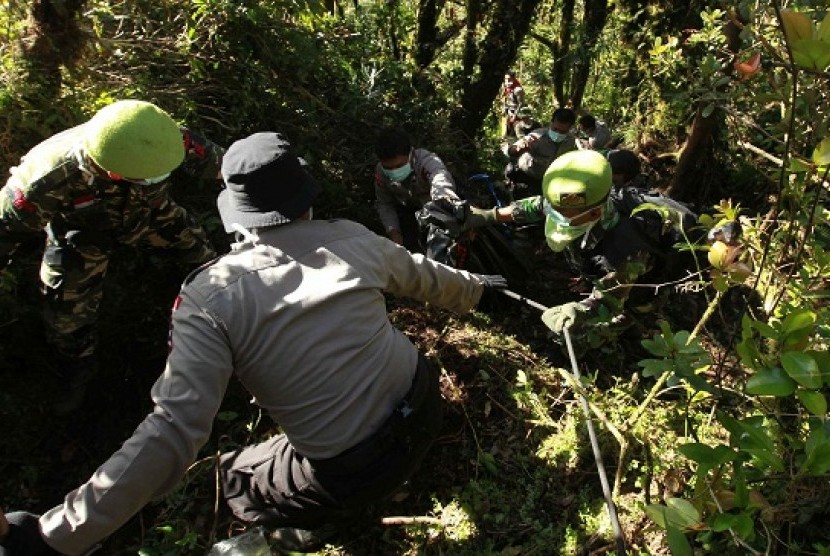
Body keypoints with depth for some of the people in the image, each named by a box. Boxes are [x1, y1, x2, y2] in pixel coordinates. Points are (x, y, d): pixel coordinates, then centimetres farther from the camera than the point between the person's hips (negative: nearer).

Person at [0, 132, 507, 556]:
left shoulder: (210, 296, -18)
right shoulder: (353, 239, -6)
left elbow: (174, 432, -24)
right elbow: (425, 276, 13)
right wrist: (475, 288, 35)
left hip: (352, 476, -4)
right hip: (426, 408, 4)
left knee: (236, 479, 23)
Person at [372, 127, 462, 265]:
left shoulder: (428, 161, -36)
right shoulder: (381, 172, -21)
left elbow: (440, 177, -61)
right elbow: (384, 204, -6)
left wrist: (445, 197, -85)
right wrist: (393, 231, -21)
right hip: (407, 210, 3)